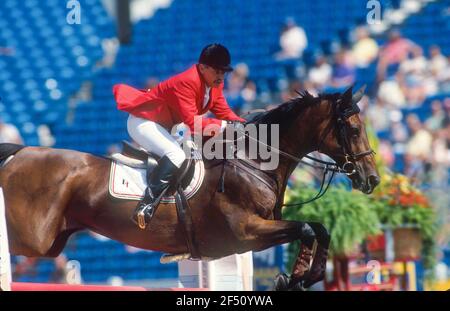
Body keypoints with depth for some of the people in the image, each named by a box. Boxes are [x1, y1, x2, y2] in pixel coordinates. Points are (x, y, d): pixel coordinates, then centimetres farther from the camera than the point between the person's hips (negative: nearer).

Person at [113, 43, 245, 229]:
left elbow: (224, 112, 2)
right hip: (142, 122, -11)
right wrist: (224, 125, -39)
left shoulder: (214, 84, -2)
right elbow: (193, 123, -36)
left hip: (163, 126, 11)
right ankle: (146, 207, -40)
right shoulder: (186, 82, -30)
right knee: (176, 156, -32)